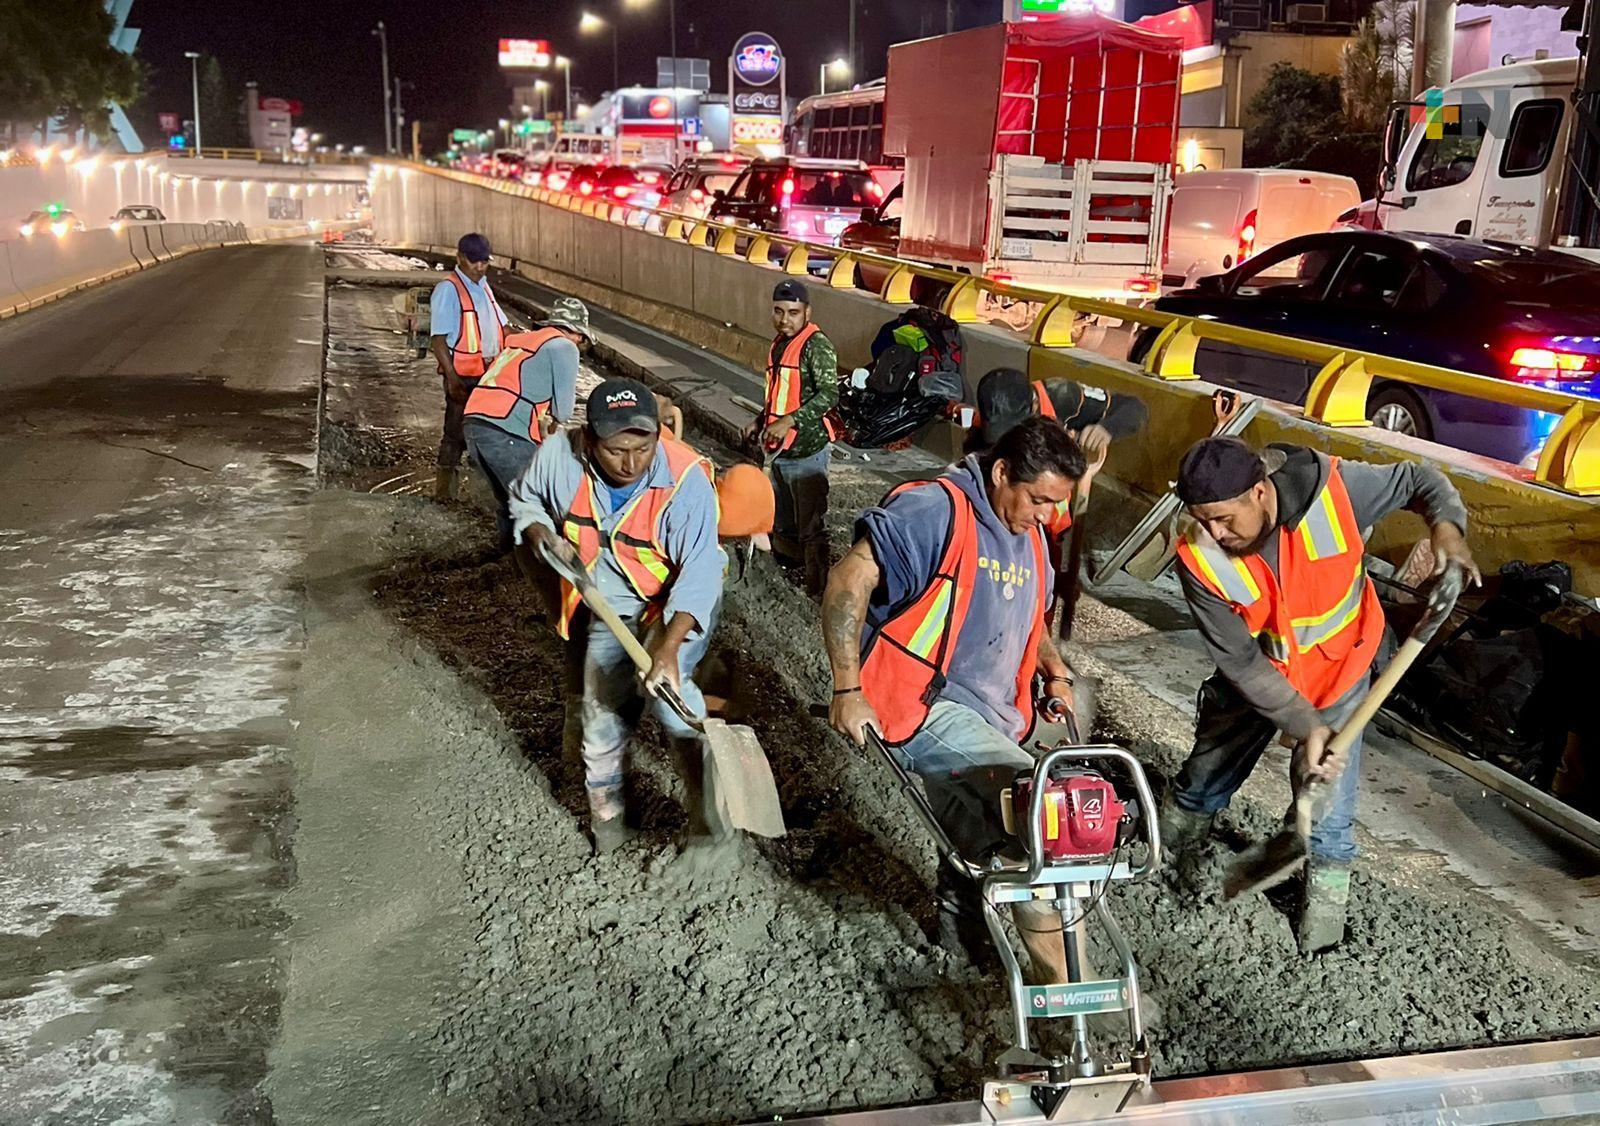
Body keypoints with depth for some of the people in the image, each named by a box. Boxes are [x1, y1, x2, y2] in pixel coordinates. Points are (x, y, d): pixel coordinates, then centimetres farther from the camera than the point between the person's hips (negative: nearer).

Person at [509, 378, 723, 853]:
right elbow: (524, 499, 3)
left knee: (665, 684, -29)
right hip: (610, 607, 4)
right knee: (601, 714, 10)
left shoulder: (686, 479, -32)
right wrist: (541, 533, -18)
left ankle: (706, 809, -17)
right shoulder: (560, 454, -20)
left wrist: (669, 644, -45)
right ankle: (607, 816, 33)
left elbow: (699, 571, -34)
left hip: (679, 604, -4)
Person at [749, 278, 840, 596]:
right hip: (780, 448, 9)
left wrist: (789, 422, -28)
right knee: (783, 522, 21)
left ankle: (817, 586, 4)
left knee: (811, 525, -4)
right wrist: (760, 422, 17)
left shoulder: (816, 344, -13)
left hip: (807, 449, -9)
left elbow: (829, 394, -23)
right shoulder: (778, 344, 14)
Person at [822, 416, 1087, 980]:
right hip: (925, 705, -9)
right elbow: (849, 577, -21)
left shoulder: (1031, 538, 14)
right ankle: (1059, 977, -14)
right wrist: (847, 689, -24)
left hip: (989, 722, 9)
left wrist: (1054, 667, 12)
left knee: (974, 845, 17)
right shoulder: (936, 510, -14)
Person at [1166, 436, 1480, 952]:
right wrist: (1305, 727, -31)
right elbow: (1241, 663, -24)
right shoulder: (1200, 560, -30)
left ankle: (1326, 898, 29)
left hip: (1337, 673, -1)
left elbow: (1418, 479, -12)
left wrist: (1447, 525, -32)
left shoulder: (1329, 485, -31)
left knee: (1327, 801, 3)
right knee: (1204, 780, 17)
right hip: (1254, 680, 1)